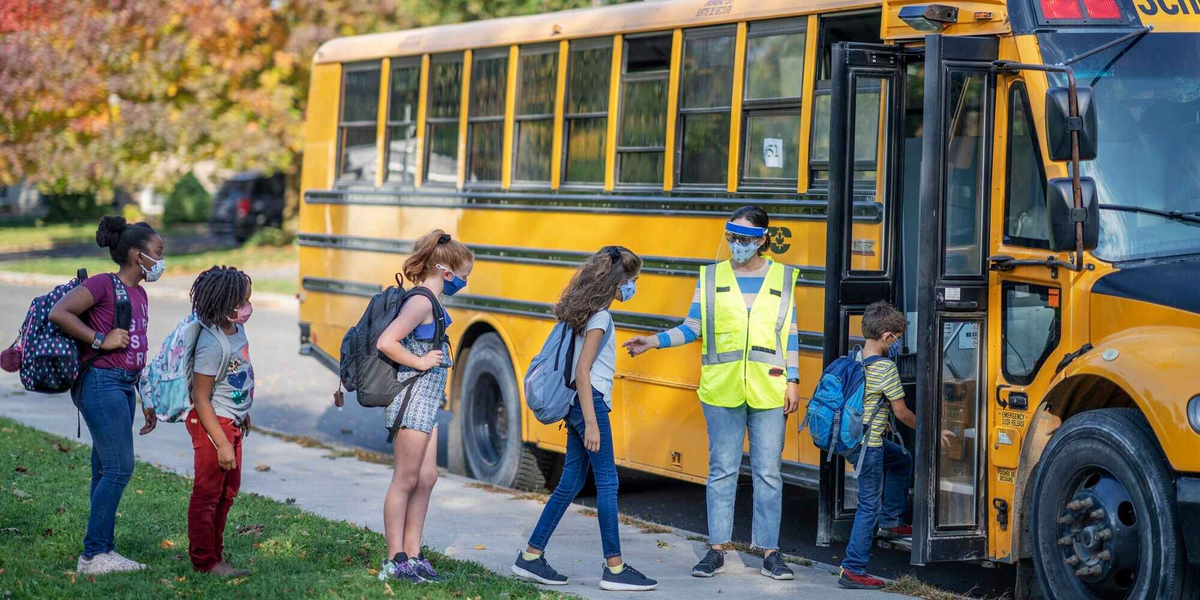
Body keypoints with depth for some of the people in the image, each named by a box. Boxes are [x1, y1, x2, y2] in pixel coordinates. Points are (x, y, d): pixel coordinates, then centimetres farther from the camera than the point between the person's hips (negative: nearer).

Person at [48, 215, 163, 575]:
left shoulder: (139, 294, 16)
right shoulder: (104, 285, -10)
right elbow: (58, 313, -19)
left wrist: (147, 401, 21)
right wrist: (100, 340, -17)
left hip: (124, 386, 9)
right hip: (100, 382, -9)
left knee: (106, 471, 10)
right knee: (119, 468, -12)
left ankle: (102, 552, 14)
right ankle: (93, 555, -8)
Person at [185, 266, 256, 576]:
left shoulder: (236, 329, 1)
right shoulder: (213, 345, -26)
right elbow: (201, 399, -24)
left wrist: (243, 413, 28)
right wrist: (222, 444, -24)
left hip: (232, 422, 10)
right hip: (212, 423, -10)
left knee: (228, 492, 18)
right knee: (208, 493, -1)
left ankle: (215, 553, 30)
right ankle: (204, 560, 7)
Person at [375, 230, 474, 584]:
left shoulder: (430, 301, 12)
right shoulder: (421, 302, -18)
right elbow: (386, 342, -26)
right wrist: (419, 362, -17)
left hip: (427, 400, 10)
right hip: (413, 399, -10)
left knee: (426, 478, 12)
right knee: (406, 481, -3)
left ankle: (413, 555, 18)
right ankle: (395, 561, 3)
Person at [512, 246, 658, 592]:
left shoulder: (586, 310, 13)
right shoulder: (600, 317, -14)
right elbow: (583, 371, -19)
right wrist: (591, 422, -21)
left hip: (577, 403, 9)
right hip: (589, 402, -9)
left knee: (571, 482, 12)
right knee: (607, 483, -4)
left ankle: (531, 557, 14)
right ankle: (614, 569, 0)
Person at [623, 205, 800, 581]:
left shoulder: (782, 278, 5)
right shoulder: (711, 277, 5)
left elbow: (790, 335, 6)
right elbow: (692, 328, 6)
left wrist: (793, 381, 2)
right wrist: (654, 342, -7)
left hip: (769, 392, 0)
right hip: (721, 390, 0)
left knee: (768, 472, 3)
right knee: (722, 470, 4)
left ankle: (769, 552, 9)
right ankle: (717, 550, 10)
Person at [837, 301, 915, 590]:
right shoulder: (886, 368, -18)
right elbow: (901, 412, -12)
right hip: (867, 446, -9)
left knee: (902, 459, 28)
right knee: (869, 505, -2)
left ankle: (889, 521, 30)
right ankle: (853, 569, -1)